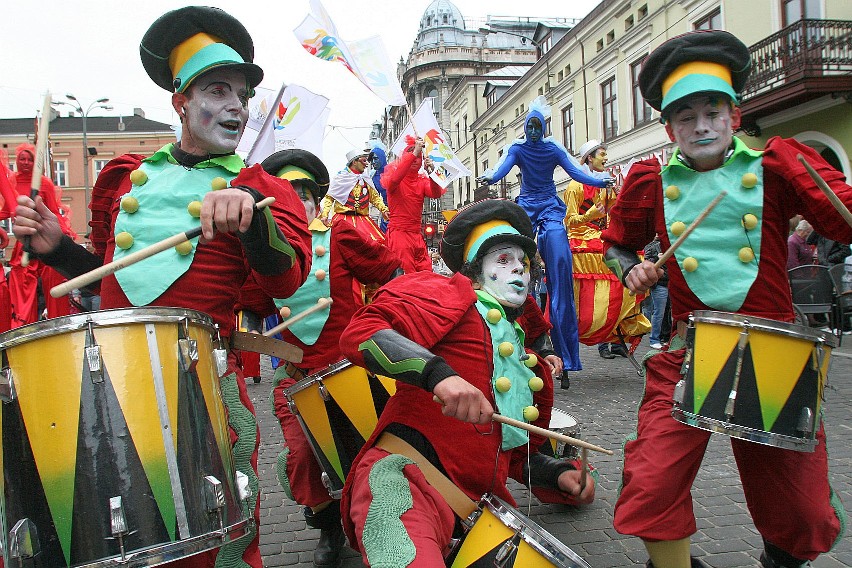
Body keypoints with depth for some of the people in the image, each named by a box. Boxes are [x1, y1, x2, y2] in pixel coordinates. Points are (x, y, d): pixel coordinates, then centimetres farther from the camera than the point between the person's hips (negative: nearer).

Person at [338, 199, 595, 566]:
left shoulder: (525, 358, 26)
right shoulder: (451, 294, 5)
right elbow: (360, 333, -12)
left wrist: (557, 473, 14)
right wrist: (438, 371, -26)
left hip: (477, 501, 10)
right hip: (407, 475, -9)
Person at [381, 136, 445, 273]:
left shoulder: (422, 181, 15)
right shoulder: (395, 181, 2)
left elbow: (436, 194, -4)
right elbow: (394, 179, -24)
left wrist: (431, 173, -22)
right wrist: (413, 153, -27)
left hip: (417, 234, 5)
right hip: (399, 232, -5)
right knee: (407, 276, -12)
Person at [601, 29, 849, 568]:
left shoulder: (776, 164, 2)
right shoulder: (651, 181, 7)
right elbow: (616, 243, 21)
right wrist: (632, 267, 0)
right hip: (686, 355, 1)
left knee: (806, 517, 9)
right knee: (650, 491, -12)